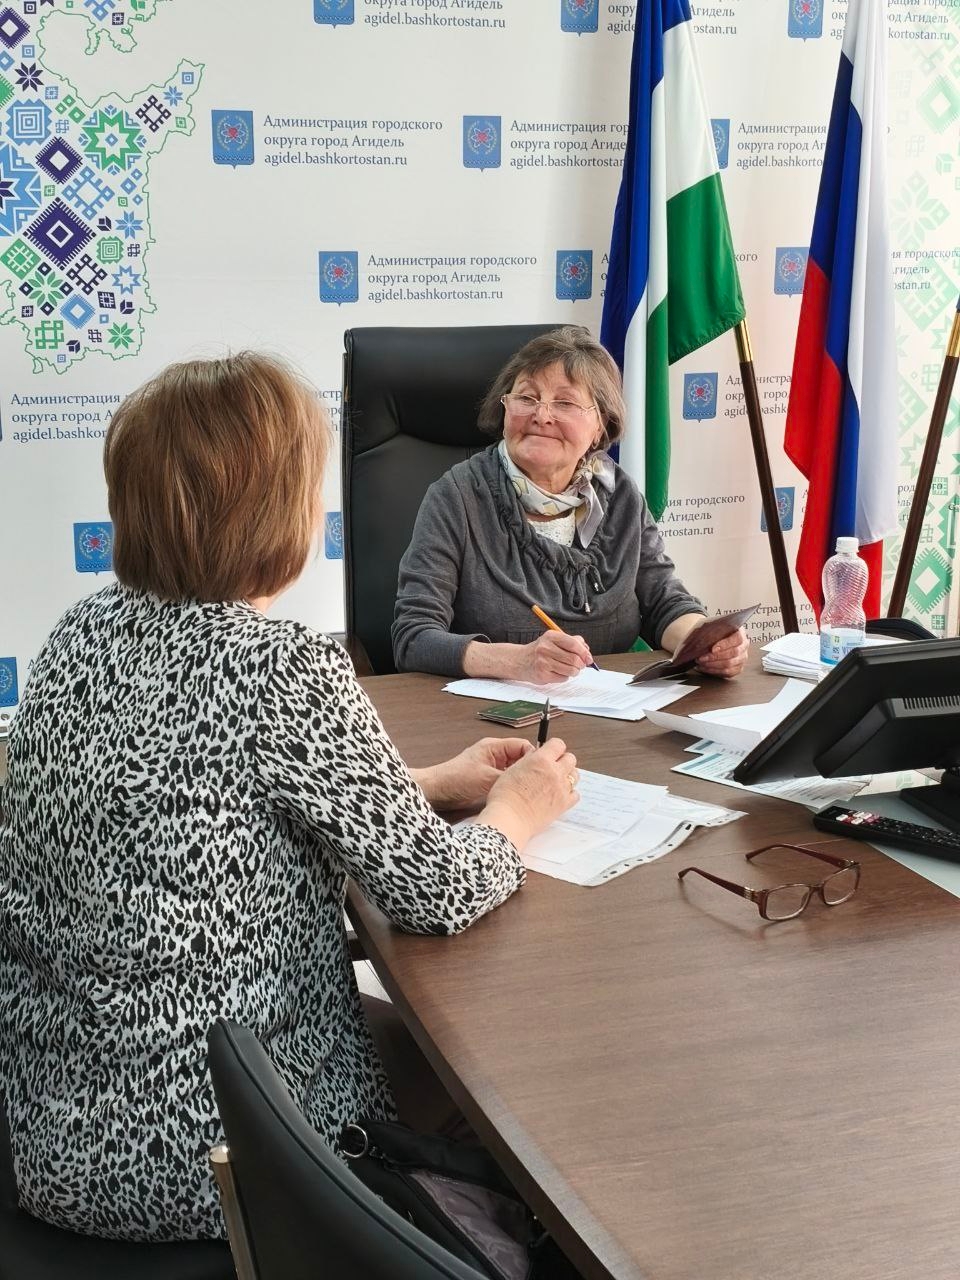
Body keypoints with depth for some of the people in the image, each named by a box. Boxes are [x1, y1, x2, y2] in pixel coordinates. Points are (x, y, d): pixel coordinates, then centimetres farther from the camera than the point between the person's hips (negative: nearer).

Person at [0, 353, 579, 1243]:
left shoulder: (83, 632, 0)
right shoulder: (286, 670, -23)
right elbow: (436, 893, -15)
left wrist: (432, 785, 14)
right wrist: (514, 812, 6)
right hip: (199, 1156, -7)